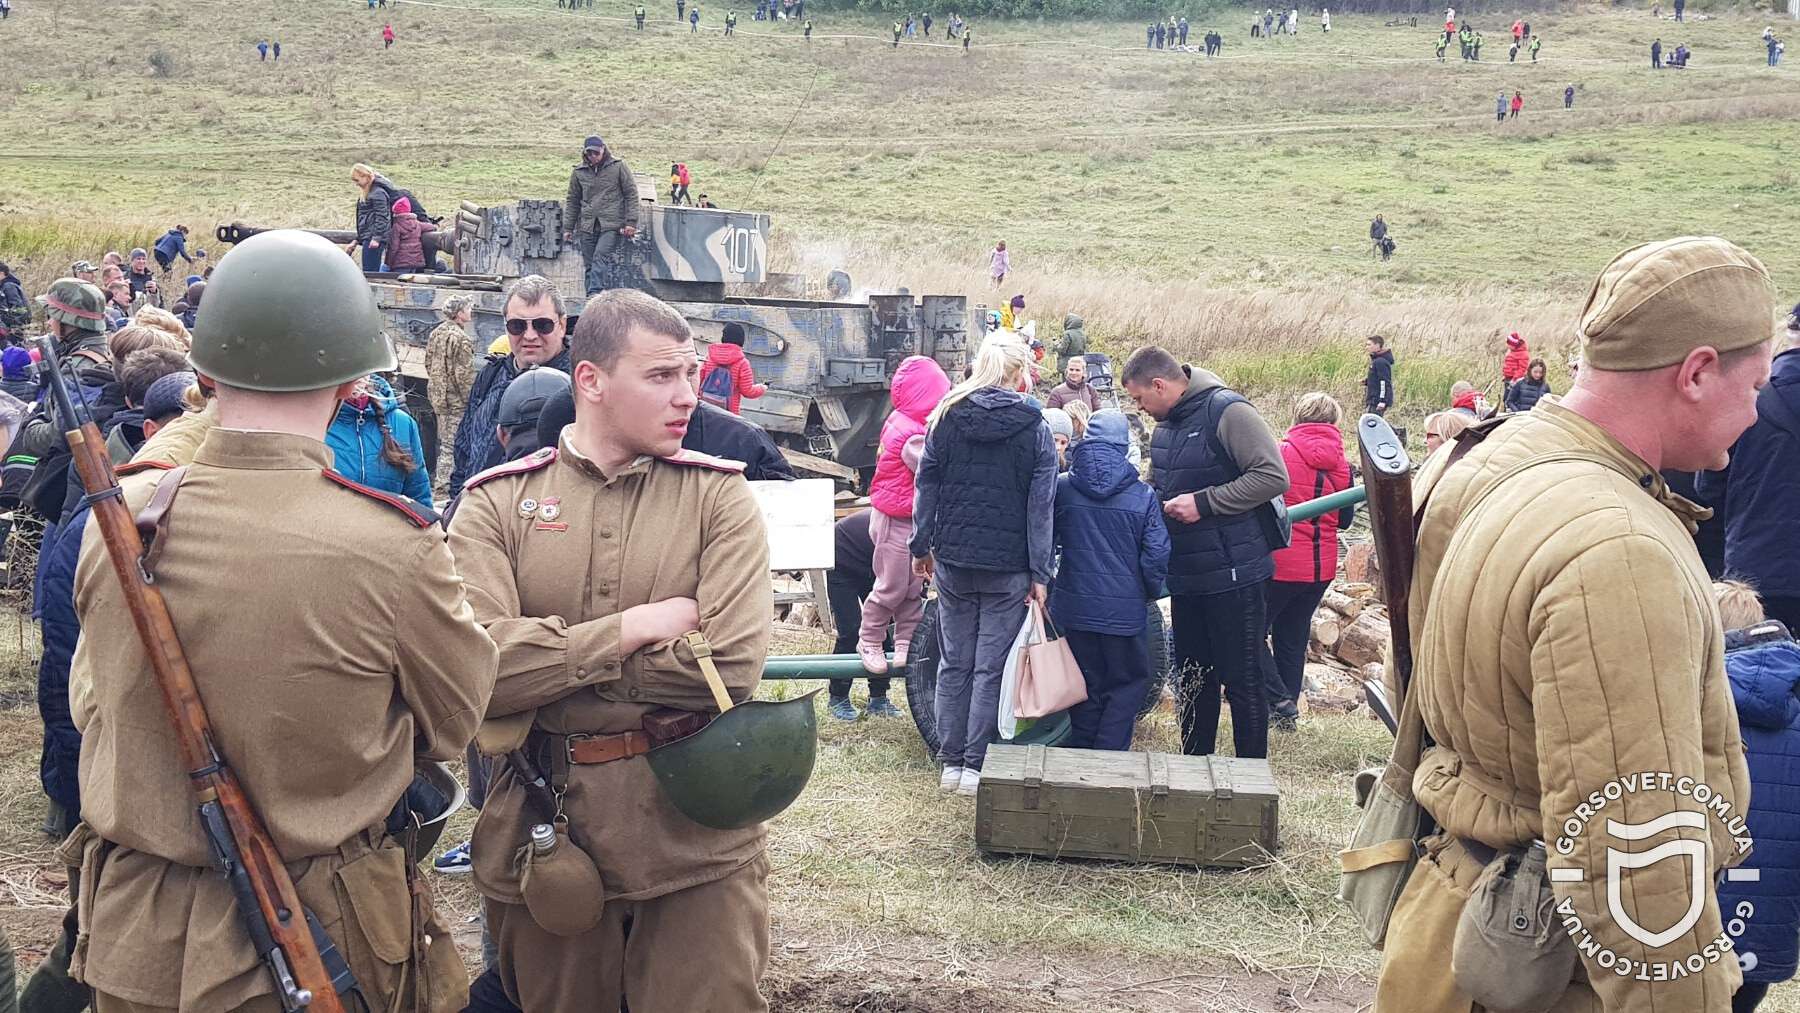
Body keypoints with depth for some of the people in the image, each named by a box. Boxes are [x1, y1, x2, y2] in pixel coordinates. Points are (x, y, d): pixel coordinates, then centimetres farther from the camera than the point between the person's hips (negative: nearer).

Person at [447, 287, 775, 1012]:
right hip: (541, 836, 1)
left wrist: (553, 662, -11)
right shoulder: (496, 504, 0)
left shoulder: (718, 496, 0)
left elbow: (735, 665, -15)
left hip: (694, 838, -1)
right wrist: (633, 630, -15)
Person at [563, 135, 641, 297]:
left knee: (600, 258, -20)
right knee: (589, 265, 3)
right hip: (587, 226, 4)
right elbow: (572, 201, 16)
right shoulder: (578, 172, 10)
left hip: (612, 225, -4)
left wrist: (631, 222, -6)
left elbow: (631, 194, 2)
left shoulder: (618, 167, 2)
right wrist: (568, 228, 12)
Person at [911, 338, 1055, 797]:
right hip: (1008, 567, -2)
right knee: (992, 667, 3)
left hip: (953, 558, 2)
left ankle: (951, 761, 15)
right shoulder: (1034, 428, -4)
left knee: (954, 662, 11)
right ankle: (977, 765, 3)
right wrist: (1039, 573, -4)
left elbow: (926, 484, 4)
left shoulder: (945, 416, 1)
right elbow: (1040, 506, -5)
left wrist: (921, 545, 11)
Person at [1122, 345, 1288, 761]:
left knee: (1242, 680, 0)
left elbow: (1273, 476, -21)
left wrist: (1204, 502, -21)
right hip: (1186, 575, 8)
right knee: (1193, 678, 16)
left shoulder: (1226, 411, -15)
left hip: (1232, 574, -8)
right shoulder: (1165, 426, 12)